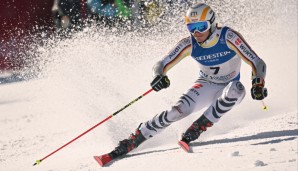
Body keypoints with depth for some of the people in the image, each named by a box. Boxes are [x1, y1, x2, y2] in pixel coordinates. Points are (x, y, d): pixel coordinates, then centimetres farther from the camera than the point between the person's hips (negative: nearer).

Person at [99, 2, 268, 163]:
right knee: (179, 110, -24)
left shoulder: (229, 37, -24)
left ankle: (193, 131, -29)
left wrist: (258, 84, -44)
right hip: (206, 86, 2)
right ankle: (131, 143, -17)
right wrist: (159, 76, -36)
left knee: (236, 89, -37)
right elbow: (162, 64, -12)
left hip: (229, 89, -1)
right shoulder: (189, 45, -15)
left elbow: (257, 62, -25)